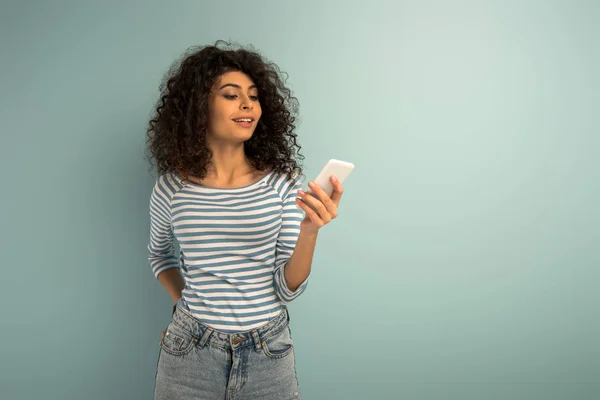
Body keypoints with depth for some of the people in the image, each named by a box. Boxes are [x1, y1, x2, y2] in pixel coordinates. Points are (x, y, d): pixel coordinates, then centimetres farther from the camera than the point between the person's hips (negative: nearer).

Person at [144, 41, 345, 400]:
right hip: (191, 355, 1)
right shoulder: (172, 187, -6)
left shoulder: (283, 181, -9)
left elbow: (289, 289, -9)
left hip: (269, 354, 0)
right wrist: (183, 302, 2)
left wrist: (309, 232, -25)